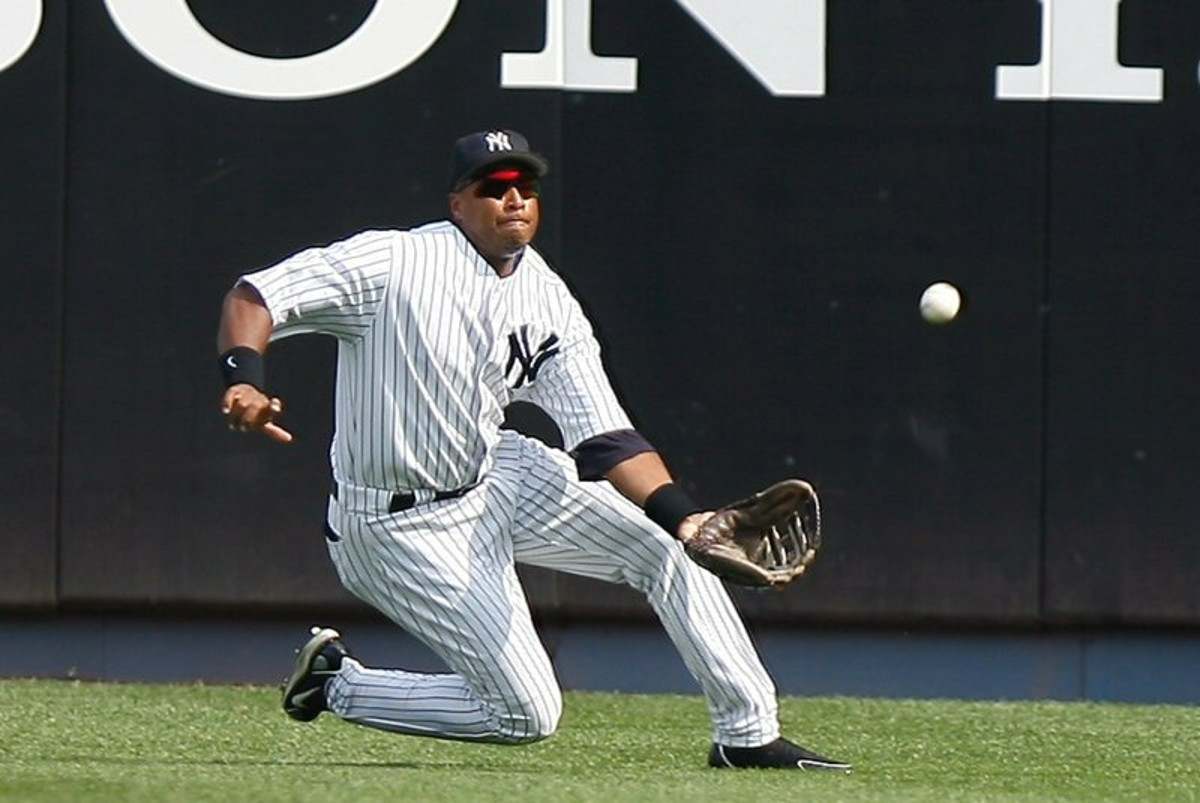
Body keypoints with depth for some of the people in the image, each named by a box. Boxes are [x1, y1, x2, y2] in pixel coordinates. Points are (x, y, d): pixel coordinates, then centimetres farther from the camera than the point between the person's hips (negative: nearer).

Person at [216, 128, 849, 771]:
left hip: (496, 480, 7)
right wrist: (244, 384, -39)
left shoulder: (548, 304, 0)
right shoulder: (394, 262, -17)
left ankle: (747, 735, 4)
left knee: (667, 547, -4)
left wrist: (681, 516, -21)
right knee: (526, 714, -10)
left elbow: (606, 440, -5)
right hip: (402, 528, -7)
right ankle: (337, 683, 9)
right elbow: (254, 298, -19)